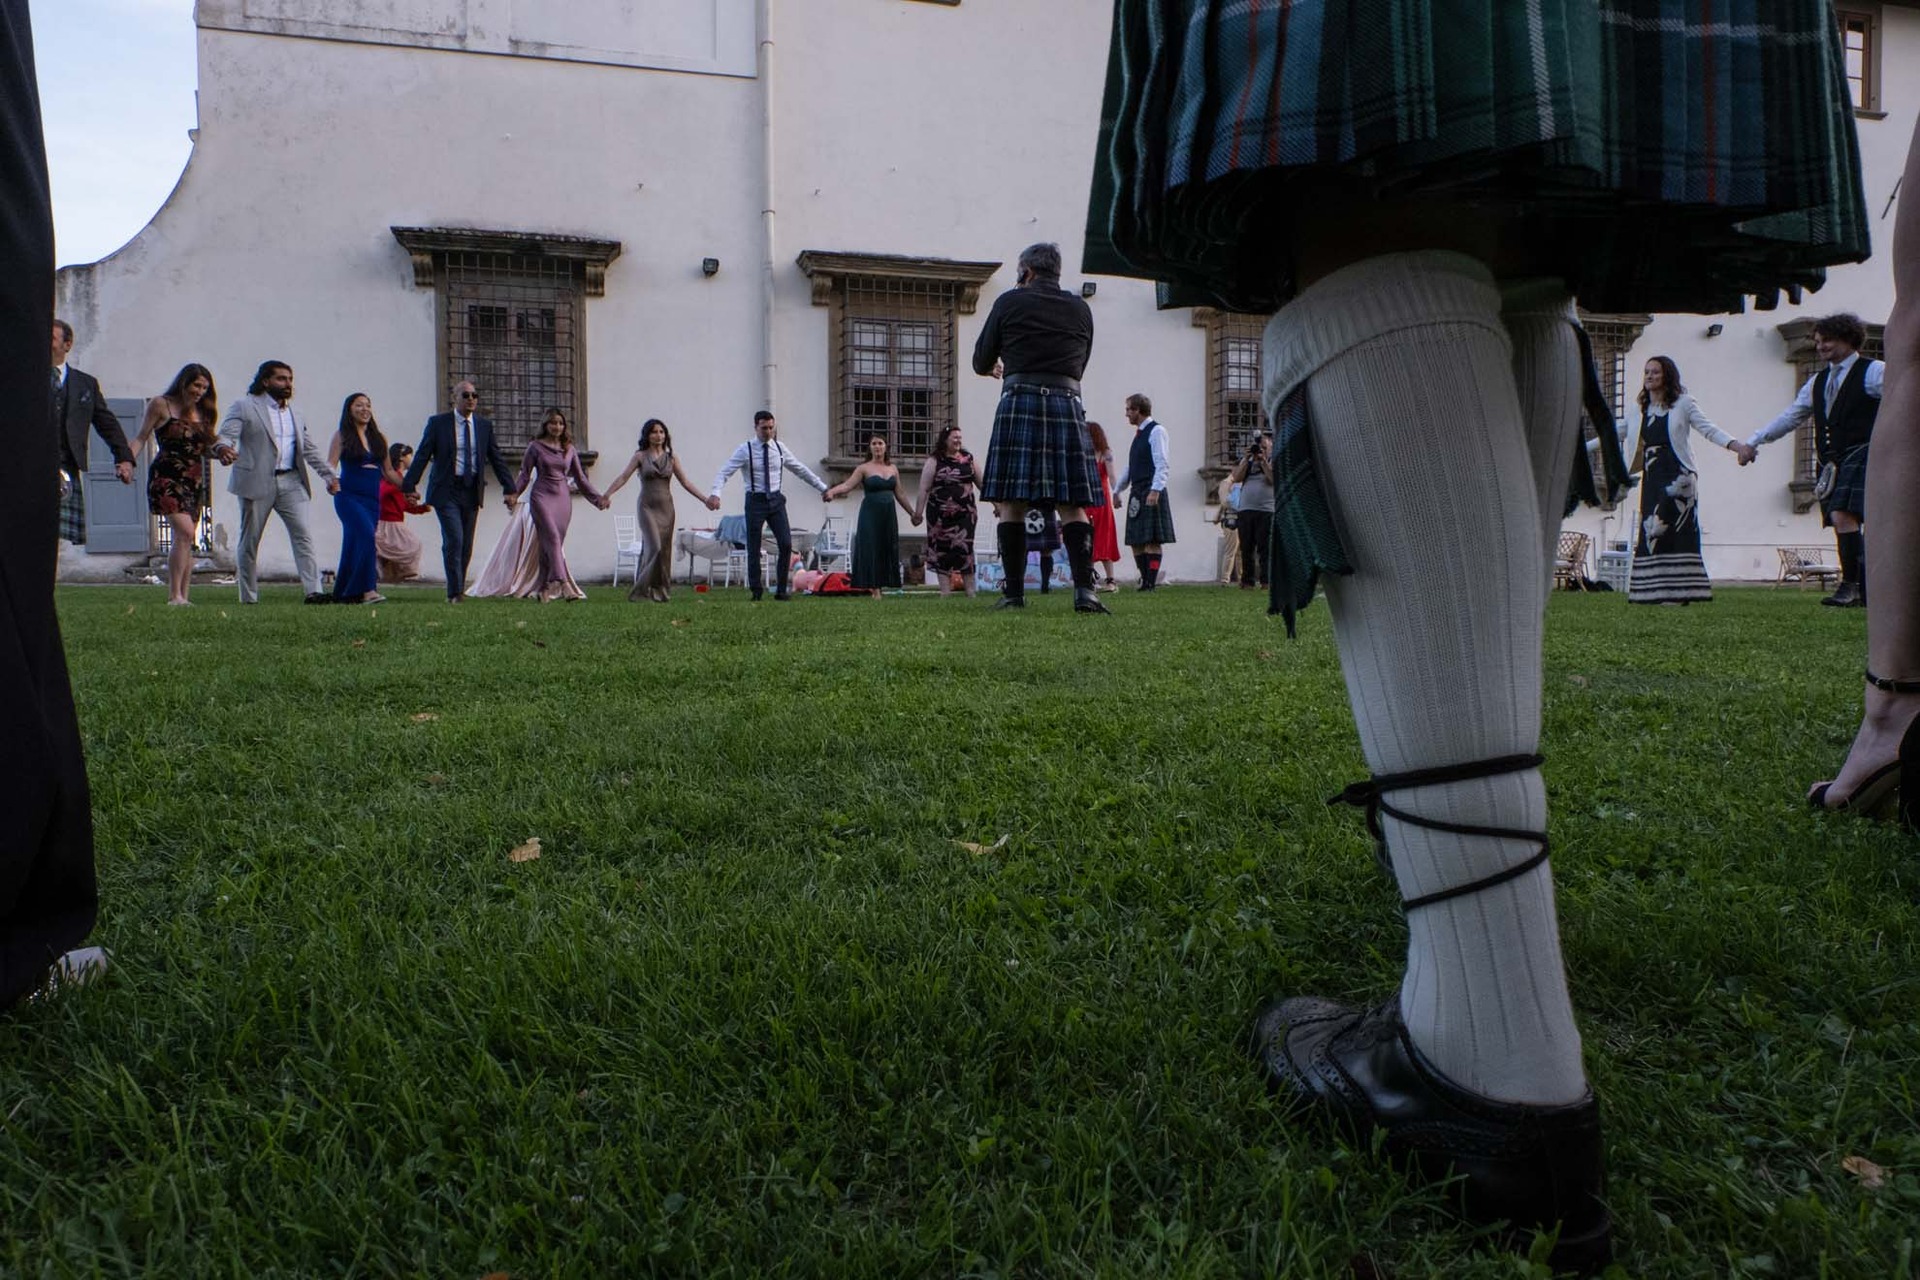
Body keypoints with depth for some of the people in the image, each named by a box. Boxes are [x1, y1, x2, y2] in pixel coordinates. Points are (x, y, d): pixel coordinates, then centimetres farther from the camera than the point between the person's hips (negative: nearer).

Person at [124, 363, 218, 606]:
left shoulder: (202, 412, 16)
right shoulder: (161, 405, 2)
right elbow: (142, 438, 3)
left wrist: (220, 443, -2)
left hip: (194, 481, 6)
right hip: (167, 477, -6)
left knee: (187, 540, 4)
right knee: (185, 531, -20)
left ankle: (183, 596, 7)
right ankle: (174, 595, -18)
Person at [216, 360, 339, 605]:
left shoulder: (295, 413, 19)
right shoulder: (244, 407, 1)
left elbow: (310, 448, 21)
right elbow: (226, 435, -9)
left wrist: (329, 475, 13)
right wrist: (223, 449, -32)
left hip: (291, 482, 4)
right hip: (257, 482, -4)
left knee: (303, 535, -9)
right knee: (250, 540, 4)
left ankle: (313, 591, -15)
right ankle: (248, 597, 12)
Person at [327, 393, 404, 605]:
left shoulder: (378, 438, 15)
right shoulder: (342, 436, 2)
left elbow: (389, 472, 19)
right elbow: (330, 465, -6)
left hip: (373, 499, 5)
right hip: (349, 497, -5)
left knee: (353, 546, 7)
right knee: (367, 536, -23)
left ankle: (343, 594, 15)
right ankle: (367, 590, -25)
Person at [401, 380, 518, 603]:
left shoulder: (485, 425, 9)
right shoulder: (438, 423, 0)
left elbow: (497, 458, 10)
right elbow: (422, 456, -2)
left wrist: (509, 489, 3)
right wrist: (410, 485, -9)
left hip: (472, 491, 4)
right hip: (446, 491, -3)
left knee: (467, 545, 6)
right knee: (454, 540, -14)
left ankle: (458, 589, 17)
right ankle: (455, 592, -8)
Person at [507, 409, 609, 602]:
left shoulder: (569, 449, 13)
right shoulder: (536, 447, 5)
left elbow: (580, 478, 19)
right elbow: (525, 474, 2)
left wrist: (598, 497, 15)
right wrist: (514, 493, -13)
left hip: (563, 498, 3)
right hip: (543, 496, -3)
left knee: (553, 543, 1)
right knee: (552, 537, -19)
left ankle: (545, 588, 9)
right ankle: (563, 583, -32)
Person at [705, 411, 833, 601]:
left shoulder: (780, 449, 4)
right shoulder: (745, 450, -7)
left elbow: (801, 470, 13)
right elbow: (724, 473, -14)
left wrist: (823, 488, 12)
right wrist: (715, 494, -31)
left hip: (776, 500, 3)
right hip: (756, 501, -3)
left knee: (786, 545, -5)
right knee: (754, 549, 2)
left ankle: (781, 591, 5)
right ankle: (756, 592, 15)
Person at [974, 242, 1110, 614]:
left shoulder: (1010, 302, 7)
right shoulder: (1081, 309, 16)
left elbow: (981, 362, 12)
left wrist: (997, 369, 35)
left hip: (1019, 402, -3)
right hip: (1068, 404, 3)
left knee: (1011, 505, 0)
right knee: (1072, 507, 1)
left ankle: (1014, 592, -2)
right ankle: (1084, 590, -11)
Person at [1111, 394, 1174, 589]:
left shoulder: (1156, 431, -5)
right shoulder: (1139, 433, 21)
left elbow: (1161, 464, -14)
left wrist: (1155, 490, -24)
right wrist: (1117, 490, 23)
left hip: (1151, 494, -9)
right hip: (1136, 493, 9)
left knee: (1152, 540, -8)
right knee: (1136, 541, 7)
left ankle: (1151, 584, -8)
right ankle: (1145, 581, 12)